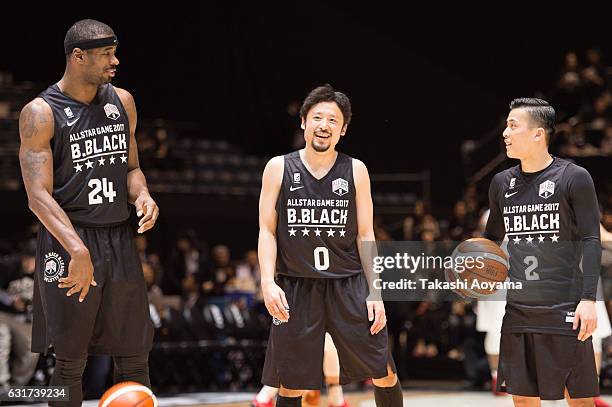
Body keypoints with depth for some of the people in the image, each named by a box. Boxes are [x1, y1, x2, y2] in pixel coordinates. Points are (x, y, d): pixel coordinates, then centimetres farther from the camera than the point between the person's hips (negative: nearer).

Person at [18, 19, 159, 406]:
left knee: (134, 356, 8)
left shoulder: (122, 102, 8)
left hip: (120, 240, 5)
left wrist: (142, 195, -4)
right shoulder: (41, 113, -10)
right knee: (70, 362, 0)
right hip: (68, 243, -5)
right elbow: (39, 195, -17)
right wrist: (78, 250, -30)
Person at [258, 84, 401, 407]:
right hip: (295, 286, -1)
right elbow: (267, 231, 1)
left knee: (384, 374, 1)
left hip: (348, 284, 1)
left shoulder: (355, 171, 4)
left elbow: (365, 235, 5)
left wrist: (375, 293, -2)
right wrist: (268, 282, -13)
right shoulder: (279, 168, 2)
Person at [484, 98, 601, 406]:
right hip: (518, 309, 5)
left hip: (564, 309, -5)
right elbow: (492, 237, 23)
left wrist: (588, 299, -15)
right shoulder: (502, 183, 11)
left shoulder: (573, 178, -5)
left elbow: (591, 240, -7)